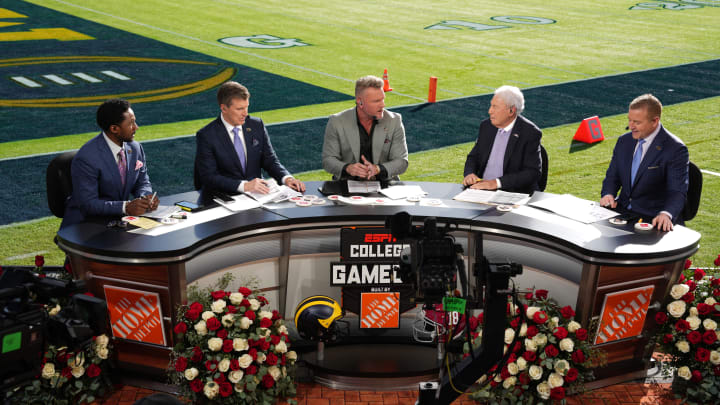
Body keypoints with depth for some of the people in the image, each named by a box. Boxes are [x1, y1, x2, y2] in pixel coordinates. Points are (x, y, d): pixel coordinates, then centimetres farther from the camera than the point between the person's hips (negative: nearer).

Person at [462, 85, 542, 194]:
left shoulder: (530, 133, -9)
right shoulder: (486, 126, 8)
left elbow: (533, 172, -15)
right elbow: (473, 156, 17)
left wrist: (497, 182, -23)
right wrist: (469, 173, -6)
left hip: (515, 193, -5)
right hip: (481, 188, 5)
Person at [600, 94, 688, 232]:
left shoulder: (676, 149, -10)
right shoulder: (624, 141, 8)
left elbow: (677, 192, -16)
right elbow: (612, 177, 14)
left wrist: (666, 214, -36)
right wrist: (608, 194, -8)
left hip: (654, 220, -5)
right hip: (622, 212, 5)